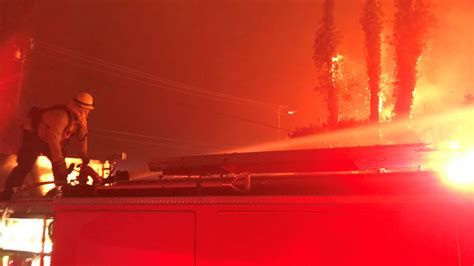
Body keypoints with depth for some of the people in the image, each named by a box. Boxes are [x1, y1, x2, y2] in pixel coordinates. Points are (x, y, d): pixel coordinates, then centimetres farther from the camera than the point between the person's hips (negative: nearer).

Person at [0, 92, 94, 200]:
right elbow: (53, 139, -41)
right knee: (25, 165, -15)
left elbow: (83, 136, -1)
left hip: (48, 139, 8)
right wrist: (59, 161, -39)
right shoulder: (61, 115, -36)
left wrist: (84, 156, -3)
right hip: (33, 135, -8)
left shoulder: (81, 118, -10)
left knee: (59, 161, -4)